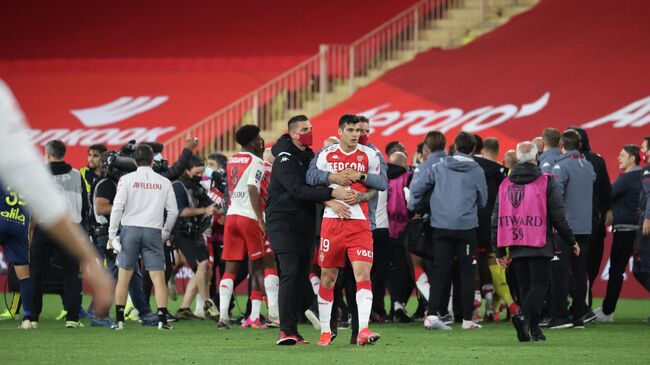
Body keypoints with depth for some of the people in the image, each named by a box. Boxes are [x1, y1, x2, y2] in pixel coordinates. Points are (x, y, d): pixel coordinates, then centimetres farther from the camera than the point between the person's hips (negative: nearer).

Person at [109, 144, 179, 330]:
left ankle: (119, 319, 7)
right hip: (153, 231, 1)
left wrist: (112, 233, 1)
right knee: (158, 277, 0)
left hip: (130, 230, -1)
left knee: (123, 277, 7)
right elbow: (173, 211, 7)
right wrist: (165, 233, 20)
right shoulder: (164, 182, 6)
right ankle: (162, 318, -8)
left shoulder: (127, 179, 0)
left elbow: (118, 207, -5)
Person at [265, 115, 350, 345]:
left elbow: (312, 187, 17)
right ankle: (286, 332, -17)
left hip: (303, 224, 8)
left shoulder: (307, 156, 16)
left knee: (301, 276, 6)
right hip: (283, 224, -8)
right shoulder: (285, 159, -11)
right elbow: (298, 190, -23)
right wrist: (332, 193, -29)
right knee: (290, 273, -15)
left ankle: (292, 329, 9)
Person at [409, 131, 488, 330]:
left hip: (441, 226, 2)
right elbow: (483, 201, 9)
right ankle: (467, 319, 5)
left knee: (440, 271, 4)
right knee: (467, 273, 5)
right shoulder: (477, 171, -1)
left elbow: (416, 189, 7)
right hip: (466, 227, -2)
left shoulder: (438, 168, 5)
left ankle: (432, 315, -9)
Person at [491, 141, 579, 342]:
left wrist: (499, 251, 16)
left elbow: (496, 219, 11)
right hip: (540, 246, -4)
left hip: (515, 248, 4)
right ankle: (524, 316, -26)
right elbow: (558, 216, -4)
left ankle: (534, 329, 9)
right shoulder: (546, 182, -3)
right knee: (539, 284, -3)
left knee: (525, 286, 11)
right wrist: (572, 241, 7)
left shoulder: (505, 184, 10)